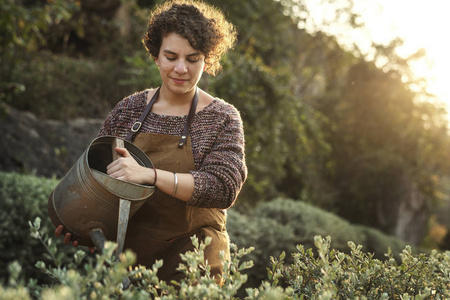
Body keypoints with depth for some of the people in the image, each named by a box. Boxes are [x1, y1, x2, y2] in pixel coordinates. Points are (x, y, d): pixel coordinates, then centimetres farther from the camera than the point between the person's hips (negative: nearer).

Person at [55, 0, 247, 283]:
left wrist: (149, 175, -27)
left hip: (192, 260, -2)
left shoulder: (223, 119, -4)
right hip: (126, 253, 3)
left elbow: (223, 188, -17)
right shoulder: (129, 109, 5)